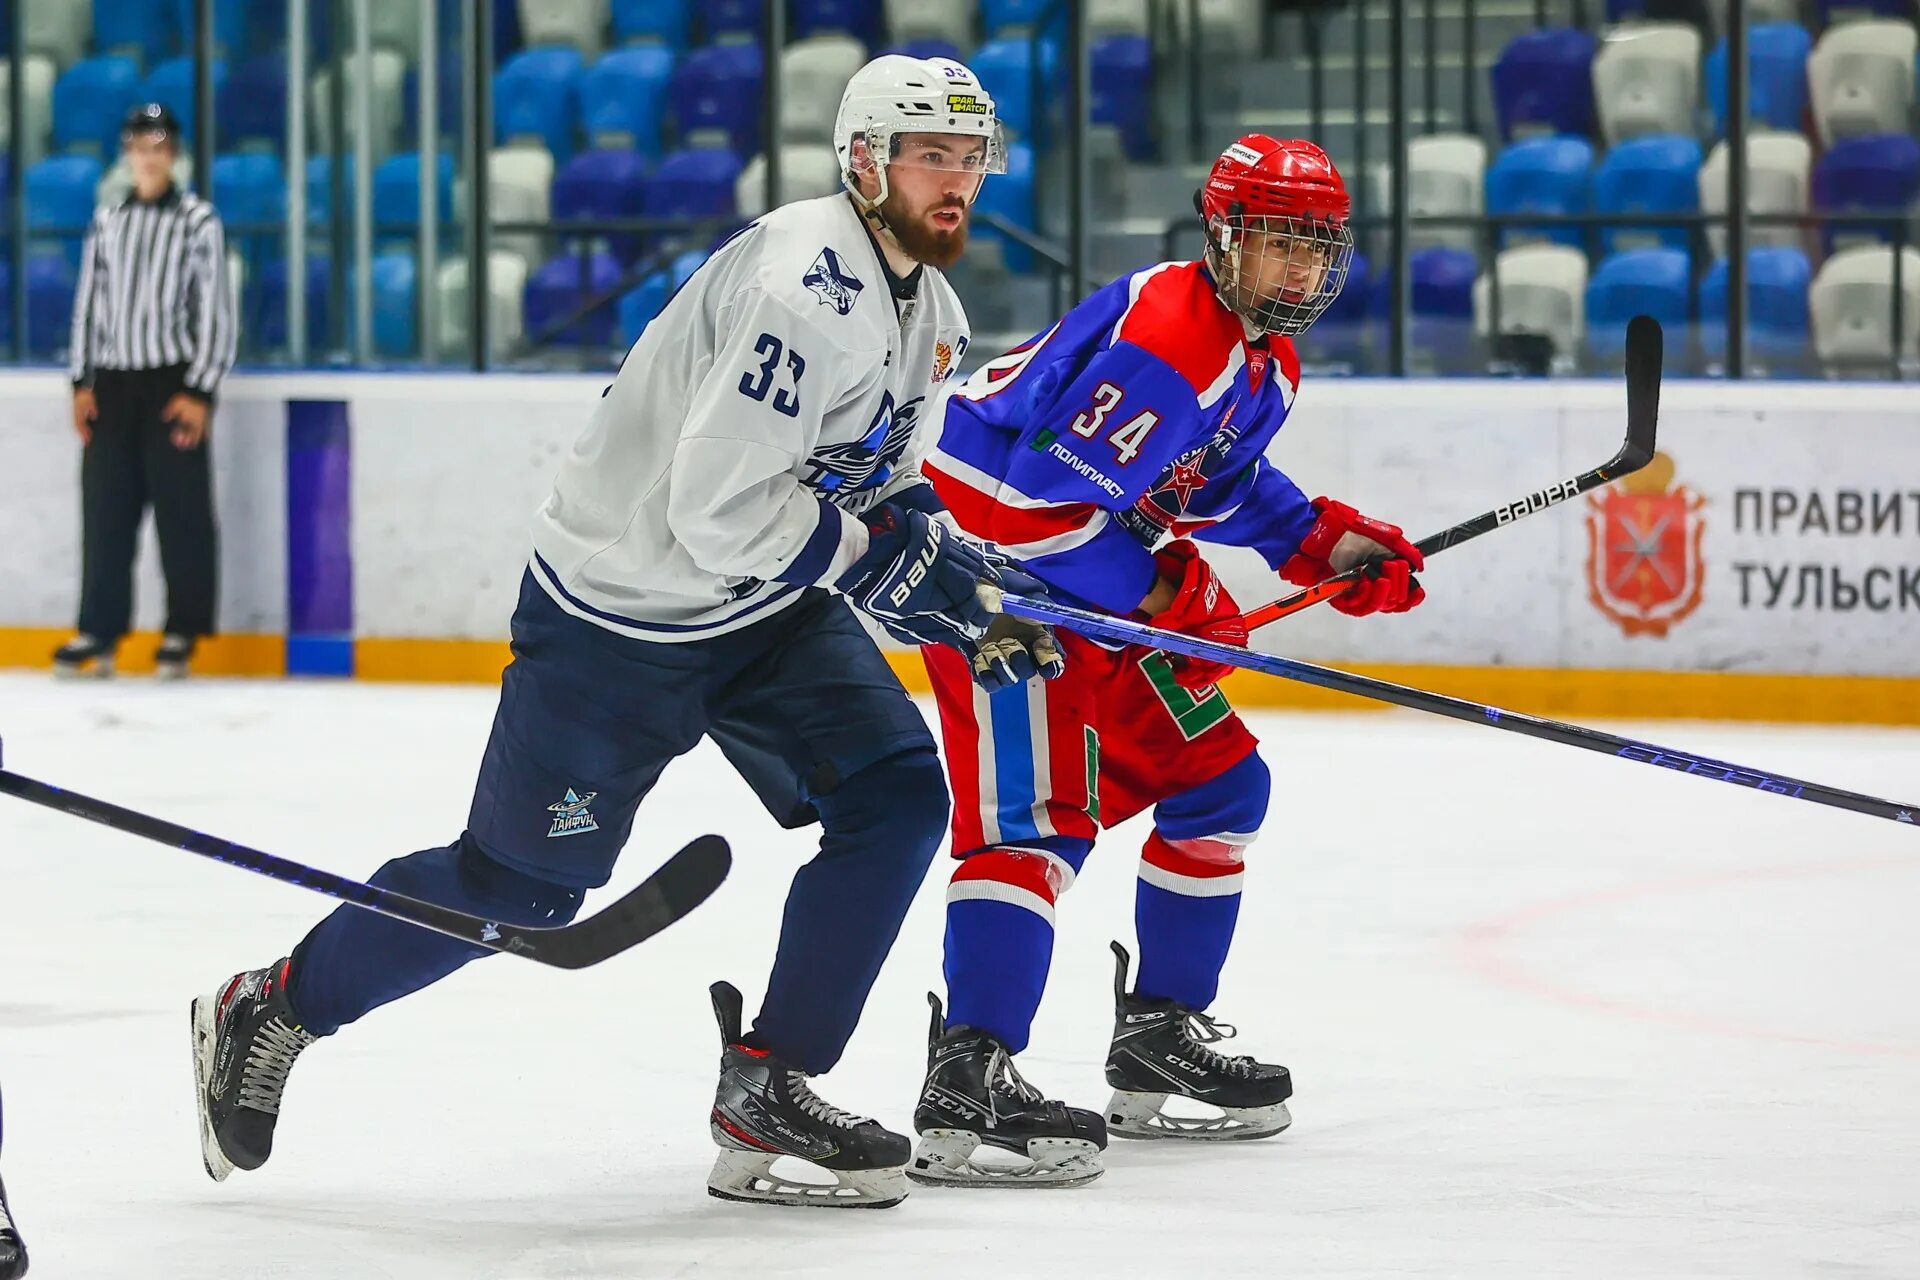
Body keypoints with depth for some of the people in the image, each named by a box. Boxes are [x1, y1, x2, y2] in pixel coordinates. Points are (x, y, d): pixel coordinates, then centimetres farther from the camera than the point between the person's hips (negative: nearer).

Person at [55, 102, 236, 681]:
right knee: (105, 509, 3)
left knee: (181, 511, -3)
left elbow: (216, 309, -5)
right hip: (113, 382, 4)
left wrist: (200, 393, -9)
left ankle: (183, 634, 4)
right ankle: (99, 632, 7)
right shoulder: (107, 221, 11)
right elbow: (88, 303, 14)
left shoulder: (197, 220, -3)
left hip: (172, 383, -4)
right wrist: (83, 383, 8)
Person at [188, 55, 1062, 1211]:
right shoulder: (805, 287, -28)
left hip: (770, 609, 9)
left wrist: (966, 585, -1)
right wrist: (881, 557, -23)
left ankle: (764, 1094, -2)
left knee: (896, 798, -7)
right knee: (518, 879, 1)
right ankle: (272, 1010, 21)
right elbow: (717, 508, -31)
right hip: (622, 611, -9)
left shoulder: (931, 313, 5)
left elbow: (881, 484, 16)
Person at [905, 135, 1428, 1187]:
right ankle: (966, 1083, -31)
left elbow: (1222, 484, 26)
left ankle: (1159, 1038, 26)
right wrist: (1171, 594, -19)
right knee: (1042, 810, -22)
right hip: (989, 558, -11)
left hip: (1093, 582, 11)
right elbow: (1045, 496, -28)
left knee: (1217, 782, 15)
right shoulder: (1162, 336, -24)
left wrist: (1322, 544, 11)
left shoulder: (1268, 359, 10)